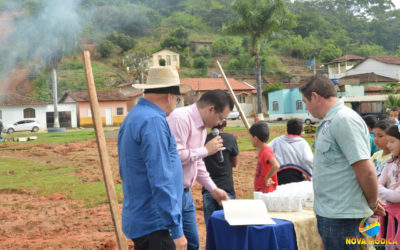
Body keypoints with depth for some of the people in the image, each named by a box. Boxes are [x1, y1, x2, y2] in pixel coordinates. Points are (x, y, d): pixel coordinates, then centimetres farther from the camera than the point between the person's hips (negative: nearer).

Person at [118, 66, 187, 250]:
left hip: (138, 220, 10)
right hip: (155, 225, -10)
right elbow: (161, 182, -23)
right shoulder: (153, 121, -17)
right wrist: (176, 230, -19)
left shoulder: (133, 117, 14)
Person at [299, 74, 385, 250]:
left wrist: (373, 204, -7)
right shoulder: (329, 122, 12)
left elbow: (366, 171, -22)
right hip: (328, 212, 9)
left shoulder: (343, 120, -18)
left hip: (340, 215, -9)